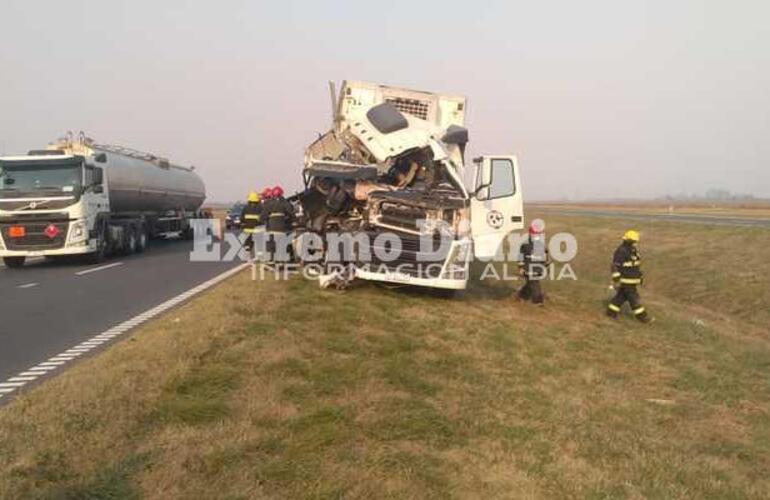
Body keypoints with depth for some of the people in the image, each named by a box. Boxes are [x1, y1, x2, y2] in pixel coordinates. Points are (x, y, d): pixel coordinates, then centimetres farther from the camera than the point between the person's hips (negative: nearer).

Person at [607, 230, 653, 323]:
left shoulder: (633, 250, 8)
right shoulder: (621, 252, -21)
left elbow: (636, 265, 20)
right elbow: (615, 266, -21)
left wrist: (641, 276, 20)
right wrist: (616, 280, -24)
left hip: (632, 279, 10)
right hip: (625, 280, -10)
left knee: (622, 296, 16)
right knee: (634, 298, -3)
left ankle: (611, 311, 26)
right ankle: (642, 316, 4)